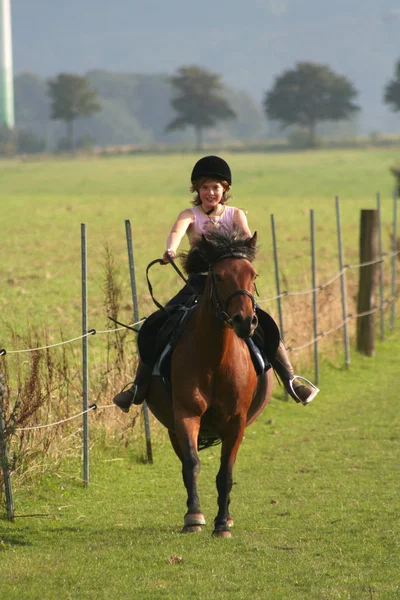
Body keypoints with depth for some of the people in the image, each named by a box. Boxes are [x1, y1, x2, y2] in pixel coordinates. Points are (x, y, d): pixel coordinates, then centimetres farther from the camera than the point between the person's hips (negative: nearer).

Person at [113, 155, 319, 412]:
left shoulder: (235, 214, 7)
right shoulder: (190, 215, 4)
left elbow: (246, 233, -14)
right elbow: (177, 231, -19)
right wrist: (171, 249, -43)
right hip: (198, 283, 0)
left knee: (264, 325, -18)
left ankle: (290, 379, -10)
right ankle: (140, 386, -2)